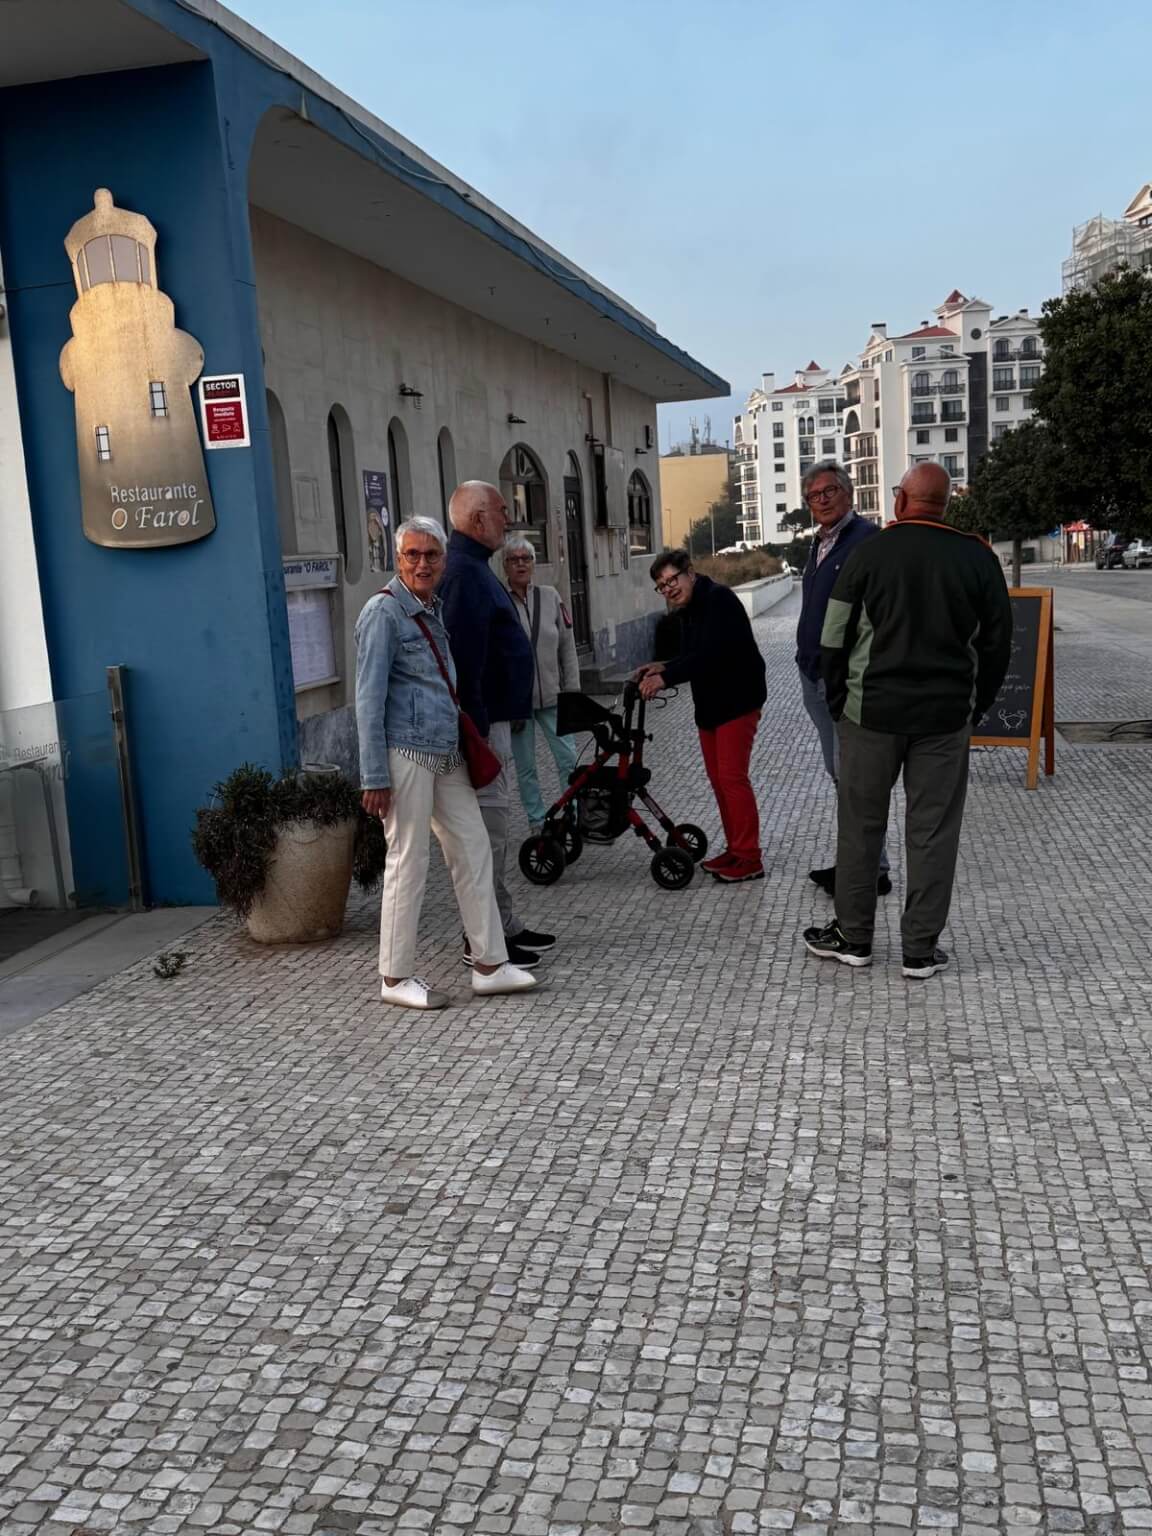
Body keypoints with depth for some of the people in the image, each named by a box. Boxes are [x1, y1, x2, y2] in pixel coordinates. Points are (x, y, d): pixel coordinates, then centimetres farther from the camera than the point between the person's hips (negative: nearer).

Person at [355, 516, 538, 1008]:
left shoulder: (435, 609, 17)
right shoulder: (384, 612, -9)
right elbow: (369, 699, -14)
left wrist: (475, 748, 24)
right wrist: (375, 777, -17)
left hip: (446, 755, 9)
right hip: (406, 754, -9)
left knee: (473, 853, 9)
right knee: (408, 863, -2)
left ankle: (490, 965, 16)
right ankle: (396, 978, 9)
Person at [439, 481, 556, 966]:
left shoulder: (472, 567, 18)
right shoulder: (464, 572, -17)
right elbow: (465, 660, -24)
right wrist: (478, 733, -25)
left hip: (493, 718, 11)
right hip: (483, 724, -11)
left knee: (494, 828, 16)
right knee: (487, 830, -5)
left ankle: (504, 926, 25)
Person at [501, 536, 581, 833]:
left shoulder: (550, 596, 3)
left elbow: (567, 645, 7)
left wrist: (573, 689, 5)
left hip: (552, 696, 2)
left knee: (569, 759, 1)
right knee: (525, 768, 8)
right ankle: (537, 823, 21)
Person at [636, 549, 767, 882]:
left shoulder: (718, 599, -17)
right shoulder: (688, 610, 14)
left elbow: (710, 654, -28)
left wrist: (665, 677, -30)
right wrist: (663, 667, -1)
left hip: (737, 701, -10)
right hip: (709, 704, 10)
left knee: (732, 777, -11)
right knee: (718, 779, 13)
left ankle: (749, 858, -5)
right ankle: (734, 849, 23)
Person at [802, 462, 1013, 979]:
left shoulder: (869, 553, -5)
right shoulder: (977, 558, 1)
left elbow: (834, 640, -2)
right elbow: (997, 642, 7)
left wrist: (839, 702, 10)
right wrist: (974, 706, 16)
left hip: (872, 712, -1)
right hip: (947, 718, 1)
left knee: (861, 825, 10)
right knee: (933, 831, 6)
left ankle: (853, 937, 19)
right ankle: (921, 950, 11)